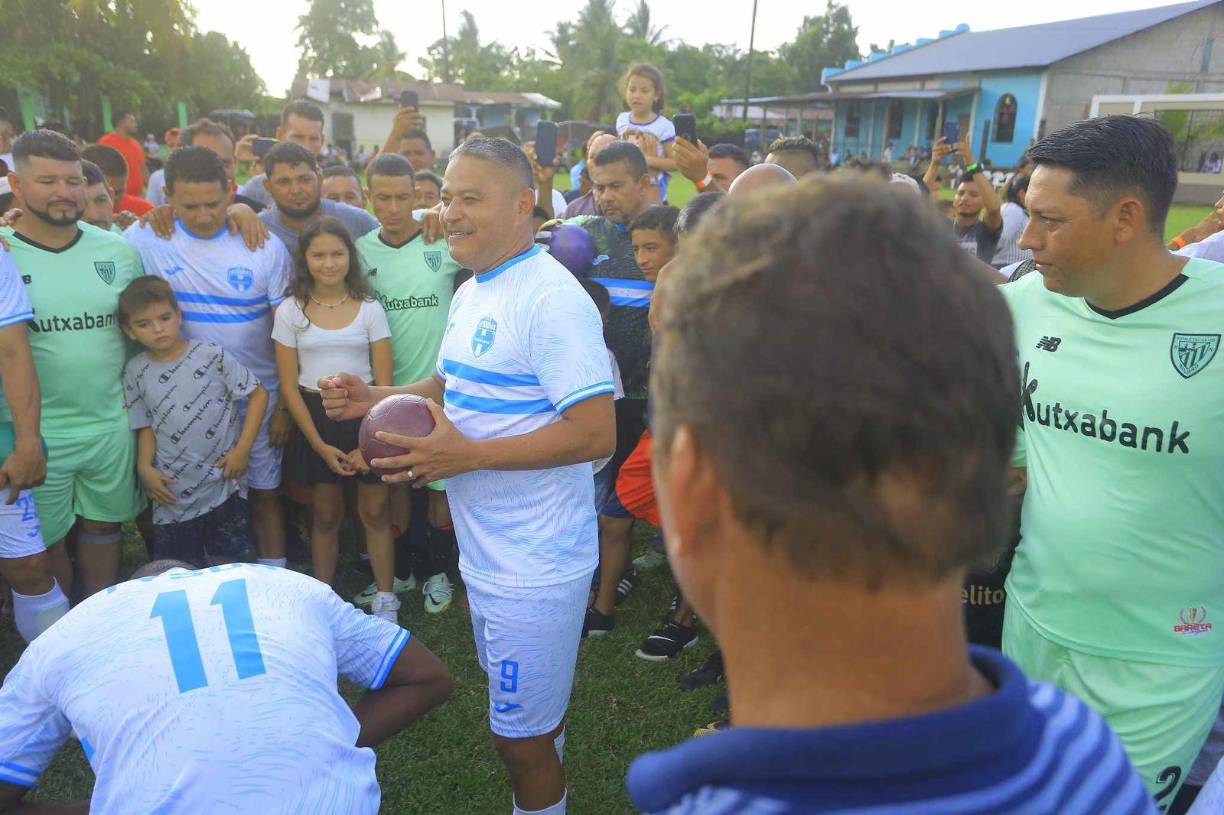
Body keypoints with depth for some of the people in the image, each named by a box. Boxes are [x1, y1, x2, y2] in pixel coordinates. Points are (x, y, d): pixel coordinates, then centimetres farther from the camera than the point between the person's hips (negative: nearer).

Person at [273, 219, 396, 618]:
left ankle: (385, 600, 17)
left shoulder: (369, 308, -2)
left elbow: (384, 382, -3)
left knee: (375, 511, 3)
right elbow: (288, 386, -1)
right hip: (315, 417, 1)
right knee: (325, 515, 11)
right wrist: (320, 444, -8)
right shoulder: (290, 311, -1)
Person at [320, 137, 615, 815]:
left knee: (520, 738, 7)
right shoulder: (471, 293, 11)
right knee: (531, 717, 27)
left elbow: (596, 433, -26)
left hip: (533, 562, -9)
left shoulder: (550, 298, -21)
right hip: (485, 549, 9)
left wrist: (468, 454, -26)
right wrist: (373, 398, 6)